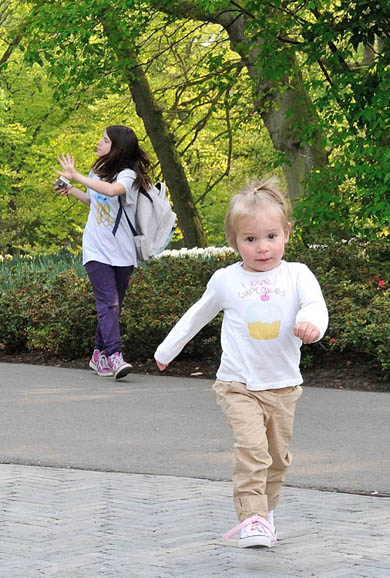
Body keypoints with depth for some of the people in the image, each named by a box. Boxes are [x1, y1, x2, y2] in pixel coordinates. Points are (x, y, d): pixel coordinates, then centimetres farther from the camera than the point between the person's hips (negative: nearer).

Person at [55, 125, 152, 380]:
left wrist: (77, 177, -30)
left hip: (122, 252, -2)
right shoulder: (98, 171, 8)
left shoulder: (128, 175, -11)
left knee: (113, 305, 7)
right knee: (108, 303, -12)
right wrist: (71, 191, 16)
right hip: (97, 250, 2)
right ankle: (114, 355, -22)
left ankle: (99, 354, 21)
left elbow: (112, 190, -35)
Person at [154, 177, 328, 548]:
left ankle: (266, 509, 32)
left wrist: (310, 322, -40)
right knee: (251, 447, -20)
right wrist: (167, 350, 25)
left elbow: (315, 305, -16)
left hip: (282, 386, 2)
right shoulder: (225, 281, 2)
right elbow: (198, 315, 17)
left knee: (277, 455, 12)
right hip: (238, 385, -2)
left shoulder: (296, 275, 0)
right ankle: (252, 518, -24)